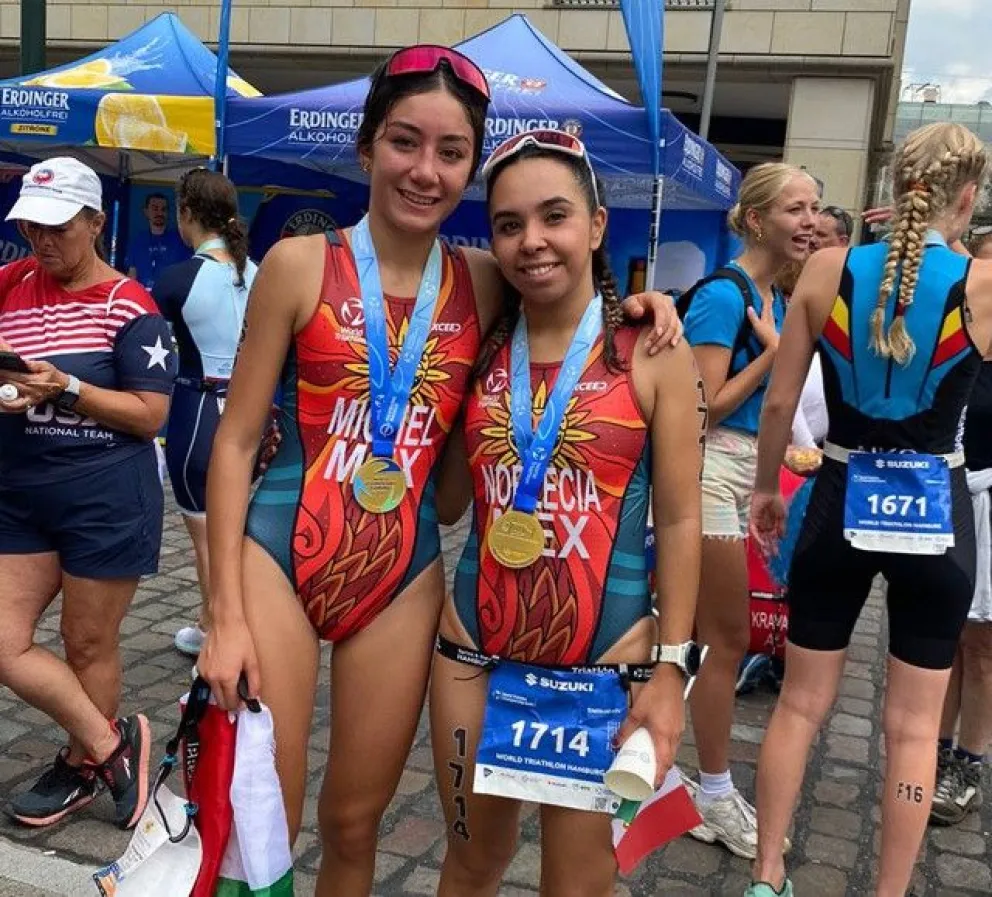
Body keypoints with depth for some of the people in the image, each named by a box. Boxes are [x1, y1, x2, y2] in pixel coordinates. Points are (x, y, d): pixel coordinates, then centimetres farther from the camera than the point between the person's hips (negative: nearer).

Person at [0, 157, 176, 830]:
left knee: (89, 648, 9)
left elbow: (151, 416, -12)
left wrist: (65, 388, -21)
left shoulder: (129, 306, -9)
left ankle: (83, 766, 32)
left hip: (106, 500, -6)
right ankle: (111, 743, 20)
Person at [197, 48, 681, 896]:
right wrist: (226, 614, -8)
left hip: (405, 577, 2)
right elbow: (236, 441, -5)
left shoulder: (486, 283, 0)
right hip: (279, 560, -2)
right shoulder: (301, 264, -6)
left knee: (354, 827, 16)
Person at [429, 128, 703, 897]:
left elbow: (678, 521, -6)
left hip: (603, 665, -3)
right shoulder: (480, 351, 3)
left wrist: (670, 667, -8)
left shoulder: (654, 355, -7)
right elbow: (446, 503, 8)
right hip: (474, 652, 4)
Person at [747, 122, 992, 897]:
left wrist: (765, 489, 13)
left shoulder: (828, 270, -5)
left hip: (842, 503, 2)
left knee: (801, 704, 15)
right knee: (913, 726, 12)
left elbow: (779, 403, -1)